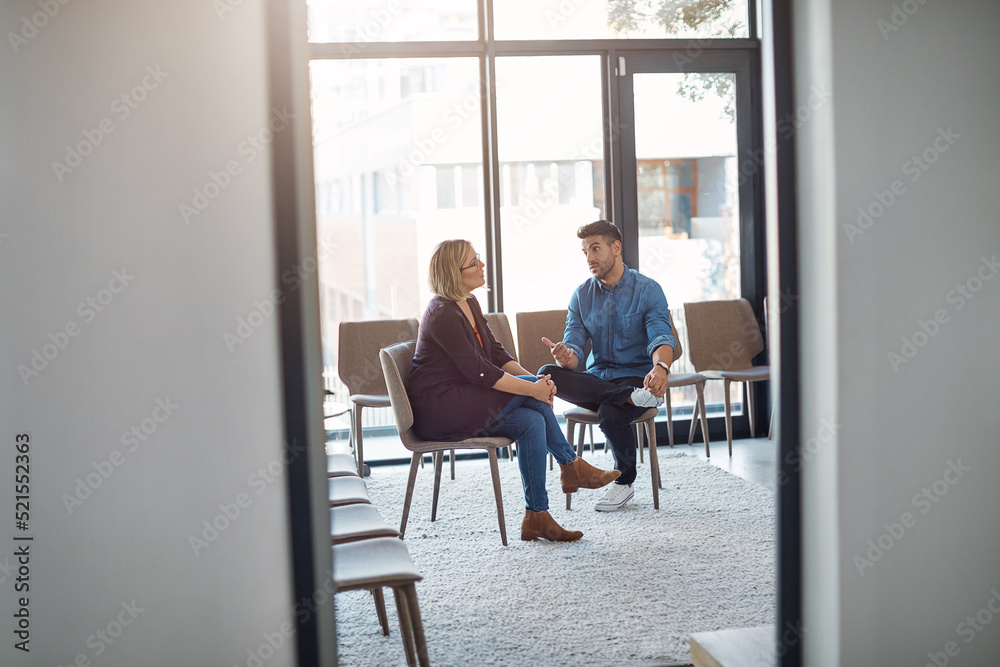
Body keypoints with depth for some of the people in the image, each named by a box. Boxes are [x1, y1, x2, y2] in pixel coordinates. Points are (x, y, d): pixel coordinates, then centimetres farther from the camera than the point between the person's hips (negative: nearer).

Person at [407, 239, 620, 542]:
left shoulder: (470, 304, 11)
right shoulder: (442, 315, -20)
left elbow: (496, 353, 8)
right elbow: (479, 372, -23)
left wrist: (533, 379, -8)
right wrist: (532, 387, -21)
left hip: (464, 402, 9)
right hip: (437, 408, -9)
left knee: (531, 421, -14)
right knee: (532, 399, -18)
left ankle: (536, 517, -11)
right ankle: (571, 466, -2)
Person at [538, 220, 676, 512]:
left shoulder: (647, 290, -4)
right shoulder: (581, 296, 8)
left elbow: (662, 338, -18)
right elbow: (575, 347, 0)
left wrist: (661, 367, -43)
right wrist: (565, 357, -27)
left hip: (636, 376, -3)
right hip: (596, 379, 4)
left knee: (611, 414, -35)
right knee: (548, 374, -26)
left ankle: (624, 482, -5)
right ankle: (631, 397, -32)